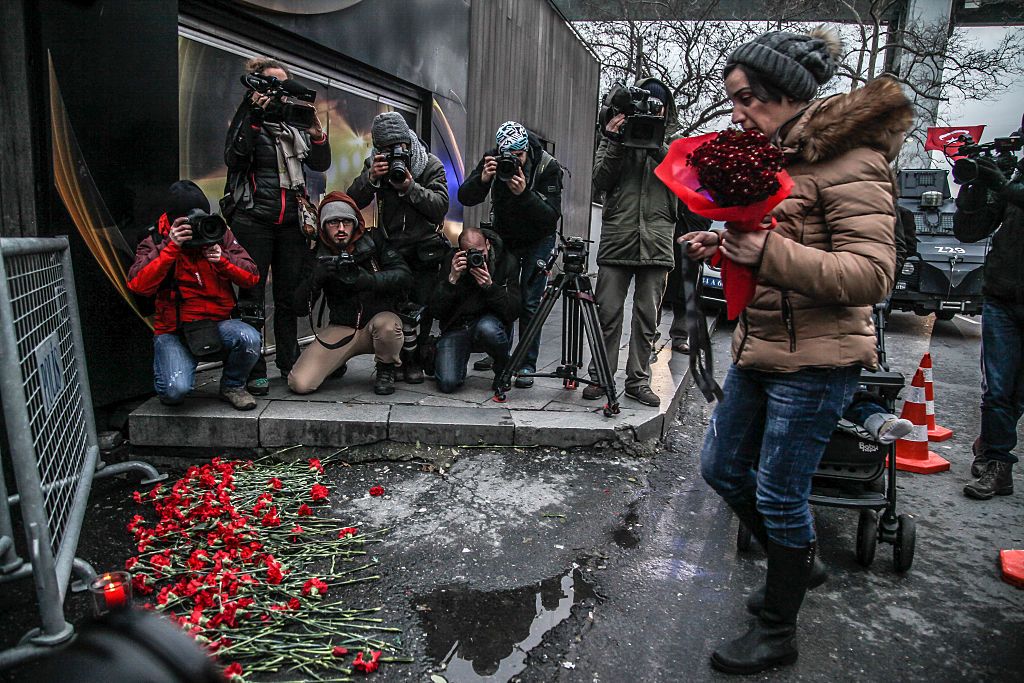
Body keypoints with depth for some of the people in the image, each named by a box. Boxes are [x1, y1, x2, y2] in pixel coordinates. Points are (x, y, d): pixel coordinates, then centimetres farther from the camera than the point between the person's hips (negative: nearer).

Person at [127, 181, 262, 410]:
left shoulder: (219, 234, 4)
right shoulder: (156, 242, -1)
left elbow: (252, 278, 0)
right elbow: (139, 286, -19)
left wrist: (223, 260, -18)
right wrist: (171, 248, -23)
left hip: (218, 323, 2)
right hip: (174, 330, -2)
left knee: (249, 338, -32)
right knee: (175, 390, -26)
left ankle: (232, 385, 0)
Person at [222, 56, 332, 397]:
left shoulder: (294, 123, 14)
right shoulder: (246, 119, 4)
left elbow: (320, 164, 6)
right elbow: (234, 159, -13)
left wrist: (316, 131, -10)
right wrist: (253, 117, -17)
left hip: (291, 222, 4)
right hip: (253, 221, -4)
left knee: (289, 295, 8)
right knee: (252, 296, -1)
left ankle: (289, 362, 19)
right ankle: (253, 371, 4)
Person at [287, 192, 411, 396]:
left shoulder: (373, 244, -3)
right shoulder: (320, 257, 3)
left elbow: (404, 276, -16)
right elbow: (300, 306, -2)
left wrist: (366, 278, -32)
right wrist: (316, 277, -21)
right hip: (341, 328, 2)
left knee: (386, 325, -39)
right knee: (300, 384, -16)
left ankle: (386, 370, -5)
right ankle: (338, 363, 18)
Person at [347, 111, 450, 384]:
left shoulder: (431, 165, -1)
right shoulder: (374, 165, 4)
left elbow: (441, 206, -11)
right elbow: (353, 201, -5)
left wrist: (410, 187, -22)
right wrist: (371, 178, -21)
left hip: (425, 252, -1)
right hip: (390, 248, 1)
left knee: (421, 308, -2)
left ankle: (413, 359, 15)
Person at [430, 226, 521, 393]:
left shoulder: (507, 261, -8)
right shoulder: (453, 263, -7)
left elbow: (513, 311, -13)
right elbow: (436, 311, -10)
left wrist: (490, 285, -27)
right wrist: (452, 279, -24)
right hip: (456, 327, 0)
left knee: (487, 329, -38)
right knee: (447, 383, -20)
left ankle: (503, 368, -4)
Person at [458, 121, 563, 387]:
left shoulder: (548, 166, -23)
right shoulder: (492, 159, -15)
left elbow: (552, 216, -28)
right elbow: (465, 198, -18)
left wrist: (524, 193, -41)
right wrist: (483, 179, -36)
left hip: (537, 240, -3)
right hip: (504, 236, 3)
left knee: (529, 302, -9)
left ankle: (527, 365, -2)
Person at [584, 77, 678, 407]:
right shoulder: (616, 135, 13)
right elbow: (601, 180, 1)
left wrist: (657, 147, -15)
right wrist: (614, 142, -11)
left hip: (656, 244, 1)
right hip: (617, 240, -1)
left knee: (647, 318, 5)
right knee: (608, 314, -1)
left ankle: (638, 380, 14)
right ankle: (600, 377, 10)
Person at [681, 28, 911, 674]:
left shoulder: (850, 161, -16)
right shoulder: (775, 155, 12)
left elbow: (872, 274, -22)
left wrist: (768, 251, -29)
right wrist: (726, 245, 3)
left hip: (815, 361, -9)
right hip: (758, 348, 9)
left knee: (779, 493, 2)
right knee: (722, 466, 16)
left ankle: (777, 632, 25)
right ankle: (799, 563, 41)